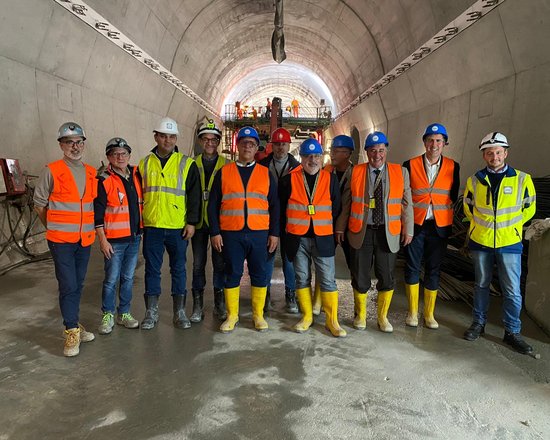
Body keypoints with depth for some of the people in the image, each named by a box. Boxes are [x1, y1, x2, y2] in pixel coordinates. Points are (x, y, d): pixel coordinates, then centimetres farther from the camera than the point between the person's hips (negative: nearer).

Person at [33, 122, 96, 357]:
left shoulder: (92, 173, 7)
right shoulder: (52, 172, -7)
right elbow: (39, 204, 1)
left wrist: (92, 229, 12)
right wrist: (55, 229, 7)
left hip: (85, 240, 5)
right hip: (61, 241, -5)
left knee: (78, 285, 15)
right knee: (68, 286, -4)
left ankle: (74, 323, 29)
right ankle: (72, 333, 7)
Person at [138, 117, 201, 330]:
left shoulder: (187, 164, 1)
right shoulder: (145, 163, 8)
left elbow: (194, 195, 0)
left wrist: (191, 222, -6)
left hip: (178, 227, -2)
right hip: (151, 226, 2)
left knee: (178, 270, 7)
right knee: (152, 270, 9)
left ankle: (179, 313, 18)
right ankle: (151, 312, 21)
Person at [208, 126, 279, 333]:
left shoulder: (266, 173, 9)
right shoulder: (223, 172, 6)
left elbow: (274, 206, 9)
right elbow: (213, 205, 5)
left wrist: (274, 233, 2)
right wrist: (215, 232, -2)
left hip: (259, 233, 1)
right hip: (231, 234, 0)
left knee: (260, 274, 5)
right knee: (232, 274, 6)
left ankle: (258, 315, 20)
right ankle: (232, 315, 20)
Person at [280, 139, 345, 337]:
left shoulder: (330, 179, 3)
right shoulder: (289, 179, 0)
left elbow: (336, 209, 8)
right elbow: (282, 208, 9)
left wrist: (330, 230, 7)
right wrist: (289, 230, 10)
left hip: (323, 238, 0)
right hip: (297, 238, 0)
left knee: (328, 281, 2)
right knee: (302, 279, 10)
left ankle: (332, 320, 13)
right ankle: (306, 317, 24)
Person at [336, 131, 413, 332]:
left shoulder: (400, 172, 4)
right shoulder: (355, 172, 2)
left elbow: (406, 203, 5)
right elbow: (345, 203, 5)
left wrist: (408, 230, 3)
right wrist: (340, 227, 5)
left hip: (389, 233, 1)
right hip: (361, 232, 0)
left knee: (387, 278, 7)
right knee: (360, 277, 7)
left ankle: (383, 317, 28)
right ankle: (360, 315, 29)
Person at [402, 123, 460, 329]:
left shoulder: (453, 167, 3)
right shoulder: (410, 165, -1)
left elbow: (454, 197, 8)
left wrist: (451, 226, 6)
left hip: (439, 227, 1)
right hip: (415, 225, -1)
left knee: (433, 271, 8)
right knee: (412, 268, 6)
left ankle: (429, 314, 21)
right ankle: (412, 312, 21)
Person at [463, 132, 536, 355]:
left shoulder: (522, 179, -4)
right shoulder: (474, 180, 0)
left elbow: (528, 209, 8)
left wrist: (510, 226, 9)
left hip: (509, 243, -1)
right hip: (480, 242, 1)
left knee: (512, 290, 3)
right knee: (481, 284, 14)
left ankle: (512, 332, 18)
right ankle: (479, 323, 29)